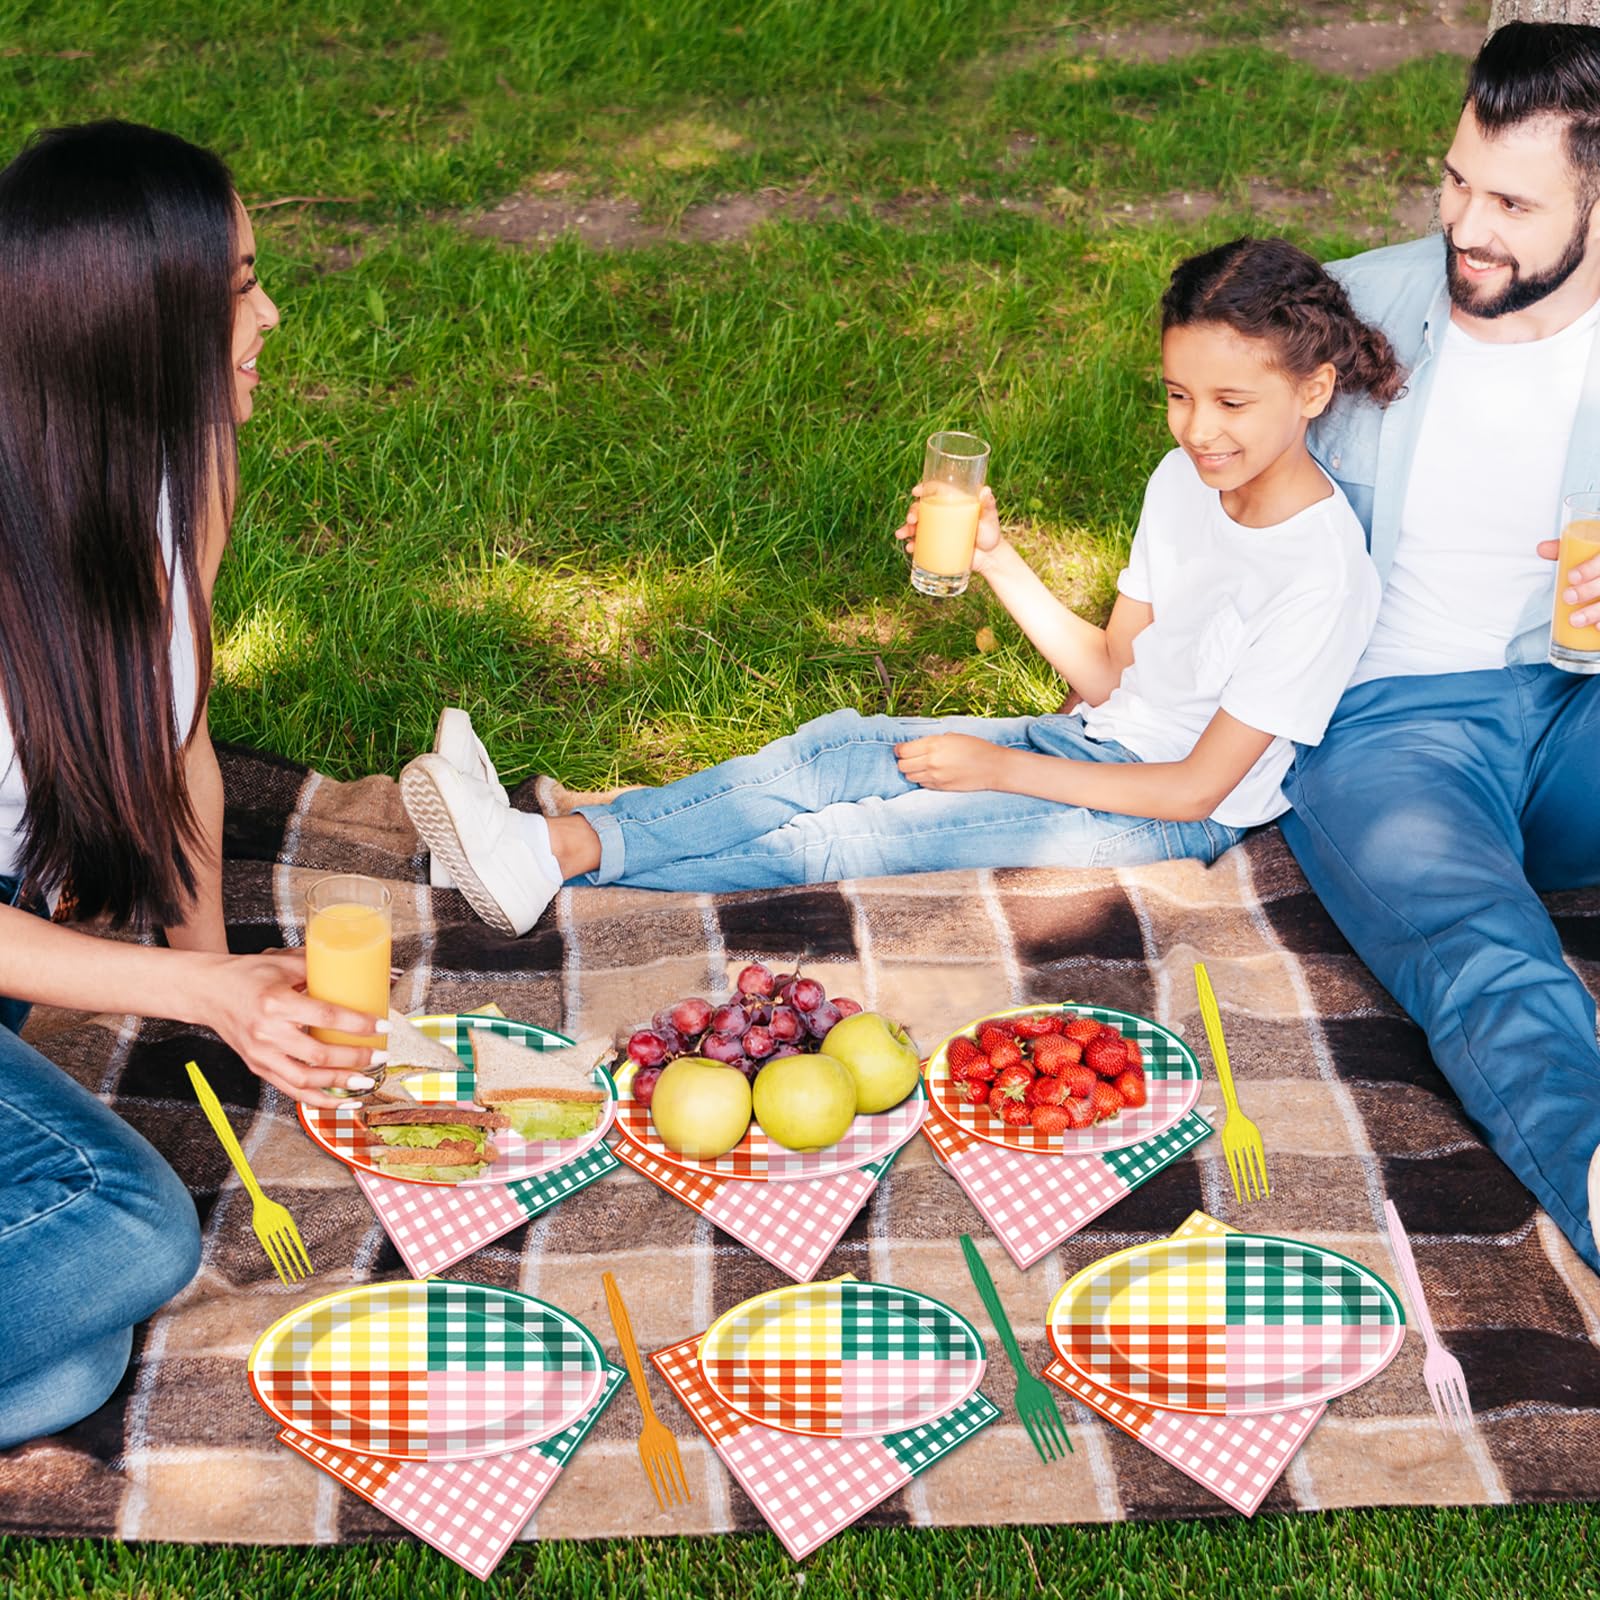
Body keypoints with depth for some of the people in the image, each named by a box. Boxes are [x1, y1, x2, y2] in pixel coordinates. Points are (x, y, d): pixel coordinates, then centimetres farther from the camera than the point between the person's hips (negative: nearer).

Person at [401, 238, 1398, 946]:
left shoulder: (1323, 573, -21)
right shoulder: (1185, 482, 4)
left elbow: (1196, 787, -19)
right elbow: (1109, 671, 9)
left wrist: (1001, 767, -17)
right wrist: (999, 561, -4)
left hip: (1177, 816, -7)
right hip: (1100, 744, 7)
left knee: (851, 835, -21)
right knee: (833, 751, -14)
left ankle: (565, 859, -24)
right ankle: (552, 840, -24)